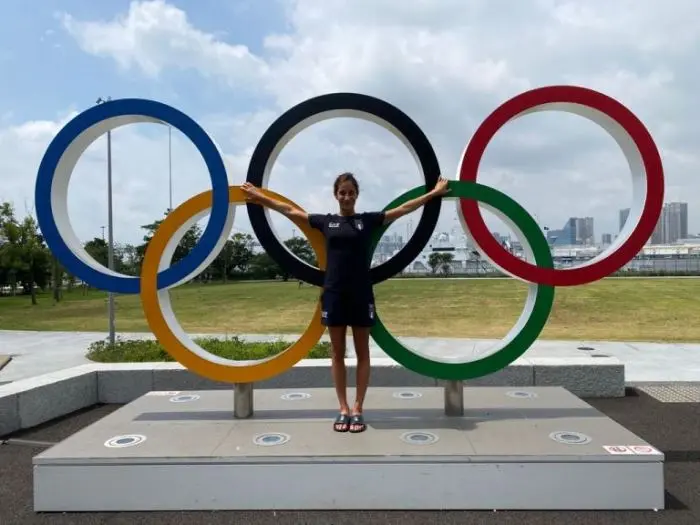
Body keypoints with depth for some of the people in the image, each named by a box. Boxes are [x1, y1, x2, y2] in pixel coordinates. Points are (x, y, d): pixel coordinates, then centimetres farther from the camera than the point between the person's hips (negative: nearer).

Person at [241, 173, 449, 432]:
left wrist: (433, 193, -1)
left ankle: (357, 409, 15)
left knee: (362, 353, 5)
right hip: (333, 294, 1)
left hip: (361, 295, -1)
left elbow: (403, 209, 3)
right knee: (337, 353, 7)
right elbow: (290, 210, 14)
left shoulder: (369, 219, 3)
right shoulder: (326, 221, 7)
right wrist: (260, 197, 18)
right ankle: (343, 409, 18)